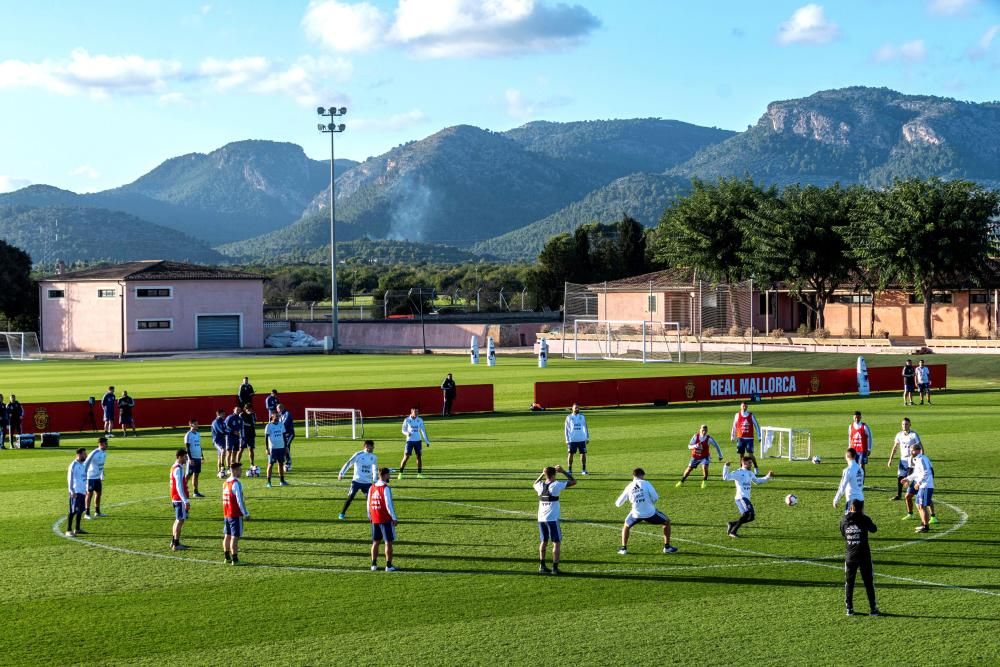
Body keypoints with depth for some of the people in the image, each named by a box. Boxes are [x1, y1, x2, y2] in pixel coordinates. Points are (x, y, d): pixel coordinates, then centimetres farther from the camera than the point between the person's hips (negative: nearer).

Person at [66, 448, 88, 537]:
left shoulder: (82, 464, 14)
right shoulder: (74, 465, -12)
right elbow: (70, 478, -15)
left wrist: (86, 489, 20)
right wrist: (72, 491, -18)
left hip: (82, 492, 9)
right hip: (76, 492, -9)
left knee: (80, 510, 12)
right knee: (73, 511, -9)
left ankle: (78, 529, 21)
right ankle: (68, 530, -7)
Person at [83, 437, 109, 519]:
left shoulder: (104, 453, 4)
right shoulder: (94, 453, -21)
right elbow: (86, 464, -19)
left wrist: (102, 477, 20)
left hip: (98, 477, 8)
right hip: (91, 477, -8)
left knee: (98, 493, 12)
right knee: (90, 494, -3)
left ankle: (97, 512, 23)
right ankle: (87, 514, 4)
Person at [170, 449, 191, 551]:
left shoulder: (174, 467, 14)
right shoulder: (178, 469, -17)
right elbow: (179, 486, -21)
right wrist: (186, 500, -22)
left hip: (175, 498, 10)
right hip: (180, 498, -10)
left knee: (178, 519, 17)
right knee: (180, 520, -7)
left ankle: (174, 542, 23)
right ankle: (176, 545, -6)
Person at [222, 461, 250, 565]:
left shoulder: (225, 482, 11)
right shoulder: (236, 483, -16)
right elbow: (240, 500, -18)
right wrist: (246, 514, -12)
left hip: (226, 514, 8)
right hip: (236, 515, -8)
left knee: (227, 536, 13)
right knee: (235, 537, -6)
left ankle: (227, 557, 20)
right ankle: (235, 559, -6)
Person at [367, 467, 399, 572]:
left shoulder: (371, 488, 6)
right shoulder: (386, 488, -14)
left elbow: (368, 504, 11)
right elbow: (388, 505, -16)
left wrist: (370, 517, 21)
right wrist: (394, 518, -10)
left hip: (375, 520, 6)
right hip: (386, 519, -6)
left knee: (375, 542, 13)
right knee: (388, 542, 1)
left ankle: (374, 564, 15)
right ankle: (389, 566, 1)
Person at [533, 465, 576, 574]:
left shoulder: (540, 486, 2)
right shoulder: (556, 486, -12)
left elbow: (534, 484, 29)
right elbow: (573, 482, -6)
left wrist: (542, 474, 26)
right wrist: (564, 471, 1)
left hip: (541, 519, 5)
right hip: (552, 519, -5)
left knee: (543, 542, 17)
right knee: (557, 543, 3)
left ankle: (542, 566, 16)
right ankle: (555, 568, -1)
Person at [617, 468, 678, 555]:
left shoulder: (628, 487, 6)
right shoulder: (645, 483, -3)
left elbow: (618, 503, 13)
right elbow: (655, 497, -10)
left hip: (636, 514, 3)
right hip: (650, 513, -2)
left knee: (626, 526, 31)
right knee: (667, 521, 20)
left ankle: (623, 548, 20)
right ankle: (667, 547, 19)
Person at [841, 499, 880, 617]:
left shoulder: (844, 521, -1)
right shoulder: (864, 519, -9)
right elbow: (874, 529, 10)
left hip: (850, 556, 2)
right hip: (864, 556, -2)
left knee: (849, 583, 12)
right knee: (868, 582, 8)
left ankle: (849, 608, 9)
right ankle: (873, 608, 9)